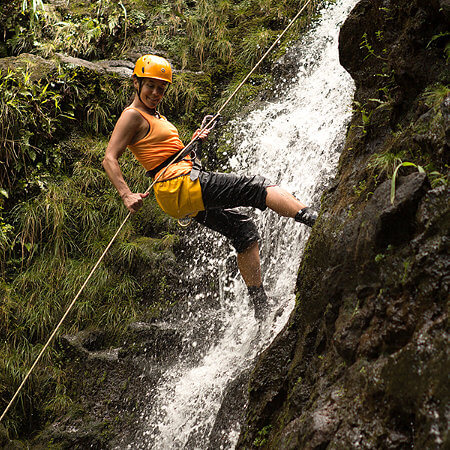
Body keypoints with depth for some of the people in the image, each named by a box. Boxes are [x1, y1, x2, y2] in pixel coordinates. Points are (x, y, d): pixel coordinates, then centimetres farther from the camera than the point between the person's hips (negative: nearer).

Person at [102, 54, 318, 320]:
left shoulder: (156, 116, 26)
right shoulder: (133, 116, -3)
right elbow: (110, 159, -12)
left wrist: (193, 143, 11)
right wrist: (127, 195, -25)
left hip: (186, 197, 10)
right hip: (178, 183, -10)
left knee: (245, 231, 8)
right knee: (256, 187, -11)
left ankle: (261, 308, 10)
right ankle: (317, 220, -18)